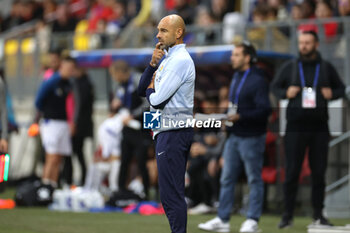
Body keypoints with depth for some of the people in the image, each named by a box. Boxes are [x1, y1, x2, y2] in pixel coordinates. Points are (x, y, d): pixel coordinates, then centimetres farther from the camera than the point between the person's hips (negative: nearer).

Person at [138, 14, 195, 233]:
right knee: (172, 193, 12)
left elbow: (157, 100, -18)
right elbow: (142, 90, 16)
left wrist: (150, 91, 4)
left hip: (174, 131, -11)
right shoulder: (168, 59, 19)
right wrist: (153, 64, 3)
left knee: (171, 194, -12)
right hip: (167, 131, 11)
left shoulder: (180, 60, -13)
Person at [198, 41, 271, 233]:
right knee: (227, 179, 8)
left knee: (254, 179, 1)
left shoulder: (257, 81, -13)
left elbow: (264, 110, -20)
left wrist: (240, 117, -26)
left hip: (251, 137, -9)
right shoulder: (236, 77, 15)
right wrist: (228, 117, 10)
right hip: (233, 136, 9)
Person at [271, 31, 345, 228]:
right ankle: (288, 215, 4)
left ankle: (318, 214, 12)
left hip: (319, 127, 1)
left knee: (319, 172, 3)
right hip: (296, 126, -1)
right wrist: (286, 93, -8)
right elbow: (275, 87, 13)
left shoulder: (326, 68, 7)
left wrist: (332, 94, -7)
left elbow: (341, 88, 15)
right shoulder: (289, 67, 6)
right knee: (292, 172, -2)